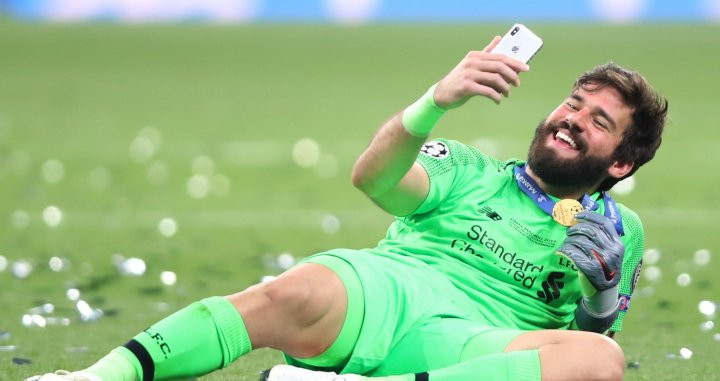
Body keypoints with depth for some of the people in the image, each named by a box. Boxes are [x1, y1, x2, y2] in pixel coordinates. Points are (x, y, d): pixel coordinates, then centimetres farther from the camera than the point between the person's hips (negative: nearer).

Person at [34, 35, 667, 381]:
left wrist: (602, 298, 0)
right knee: (295, 295, -39)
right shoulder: (472, 172, 25)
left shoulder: (618, 233, 28)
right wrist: (438, 101, -15)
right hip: (386, 285, 0)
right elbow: (374, 177, 5)